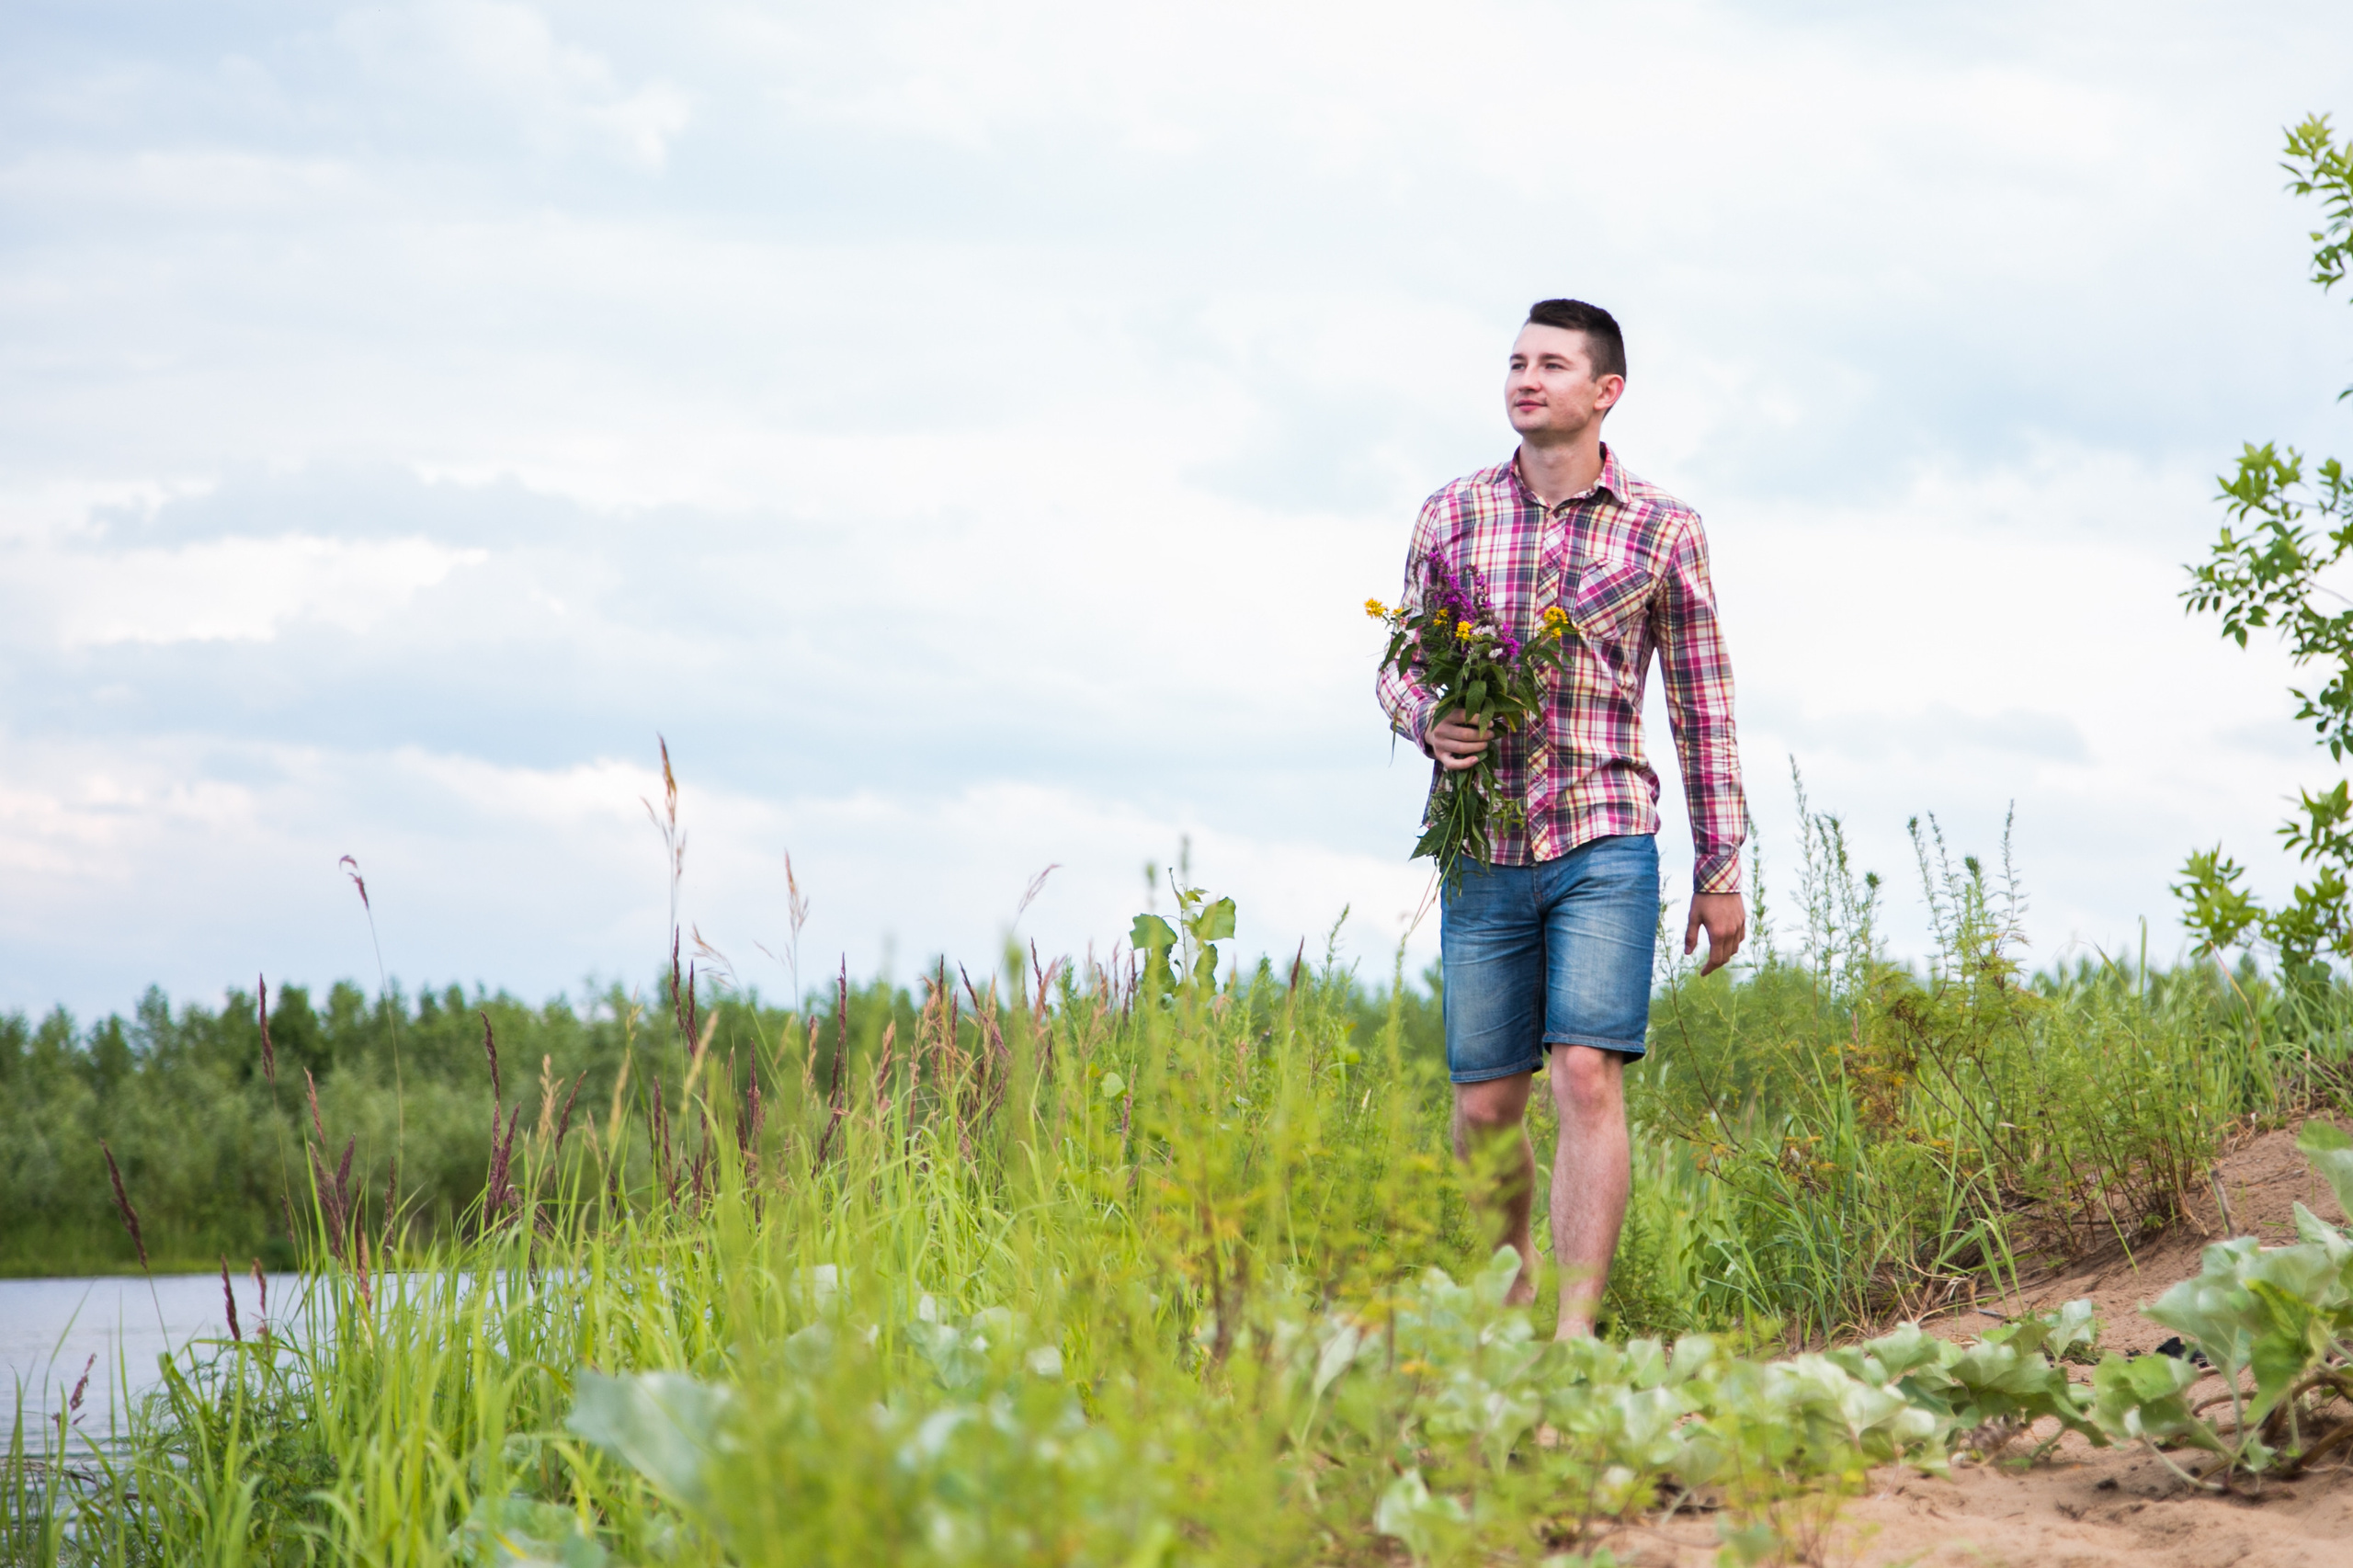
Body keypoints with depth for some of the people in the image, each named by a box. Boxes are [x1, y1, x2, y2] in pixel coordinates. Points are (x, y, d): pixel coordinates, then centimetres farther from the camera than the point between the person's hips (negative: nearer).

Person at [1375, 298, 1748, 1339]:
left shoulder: (1662, 529, 2)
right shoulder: (1451, 515, 8)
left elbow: (1703, 706, 7)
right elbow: (1399, 665, 14)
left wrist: (1721, 868, 4)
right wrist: (1429, 721, -10)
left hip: (1605, 844, -3)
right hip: (1483, 849, 3)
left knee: (1587, 1075, -16)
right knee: (1484, 1107, 5)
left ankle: (1573, 1333, -16)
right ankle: (1511, 1311, 24)